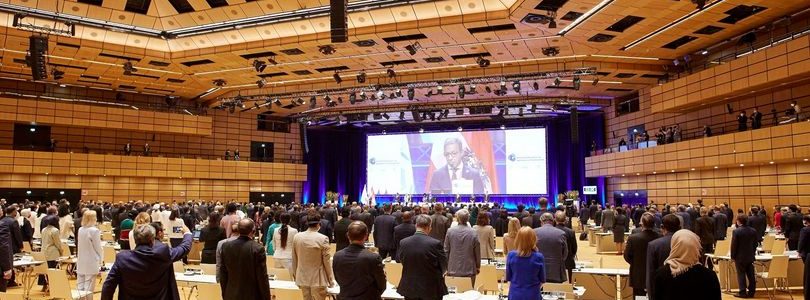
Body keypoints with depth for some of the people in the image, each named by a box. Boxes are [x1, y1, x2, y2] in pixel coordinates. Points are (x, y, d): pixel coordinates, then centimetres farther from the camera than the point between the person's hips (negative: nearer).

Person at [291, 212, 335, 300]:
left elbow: (294, 260, 5)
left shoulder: (297, 237, -4)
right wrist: (331, 280, 2)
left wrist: (295, 276, 18)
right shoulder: (323, 239, -16)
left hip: (302, 278, 4)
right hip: (318, 279, -4)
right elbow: (327, 262, -10)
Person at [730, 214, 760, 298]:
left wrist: (733, 256, -4)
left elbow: (734, 245, -14)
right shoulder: (753, 230, 1)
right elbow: (755, 243, 9)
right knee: (751, 275, 10)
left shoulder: (736, 231, -17)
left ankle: (742, 292, 1)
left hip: (740, 257, -5)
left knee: (741, 275, 1)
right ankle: (751, 292, 14)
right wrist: (753, 252, 20)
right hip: (750, 256, 5)